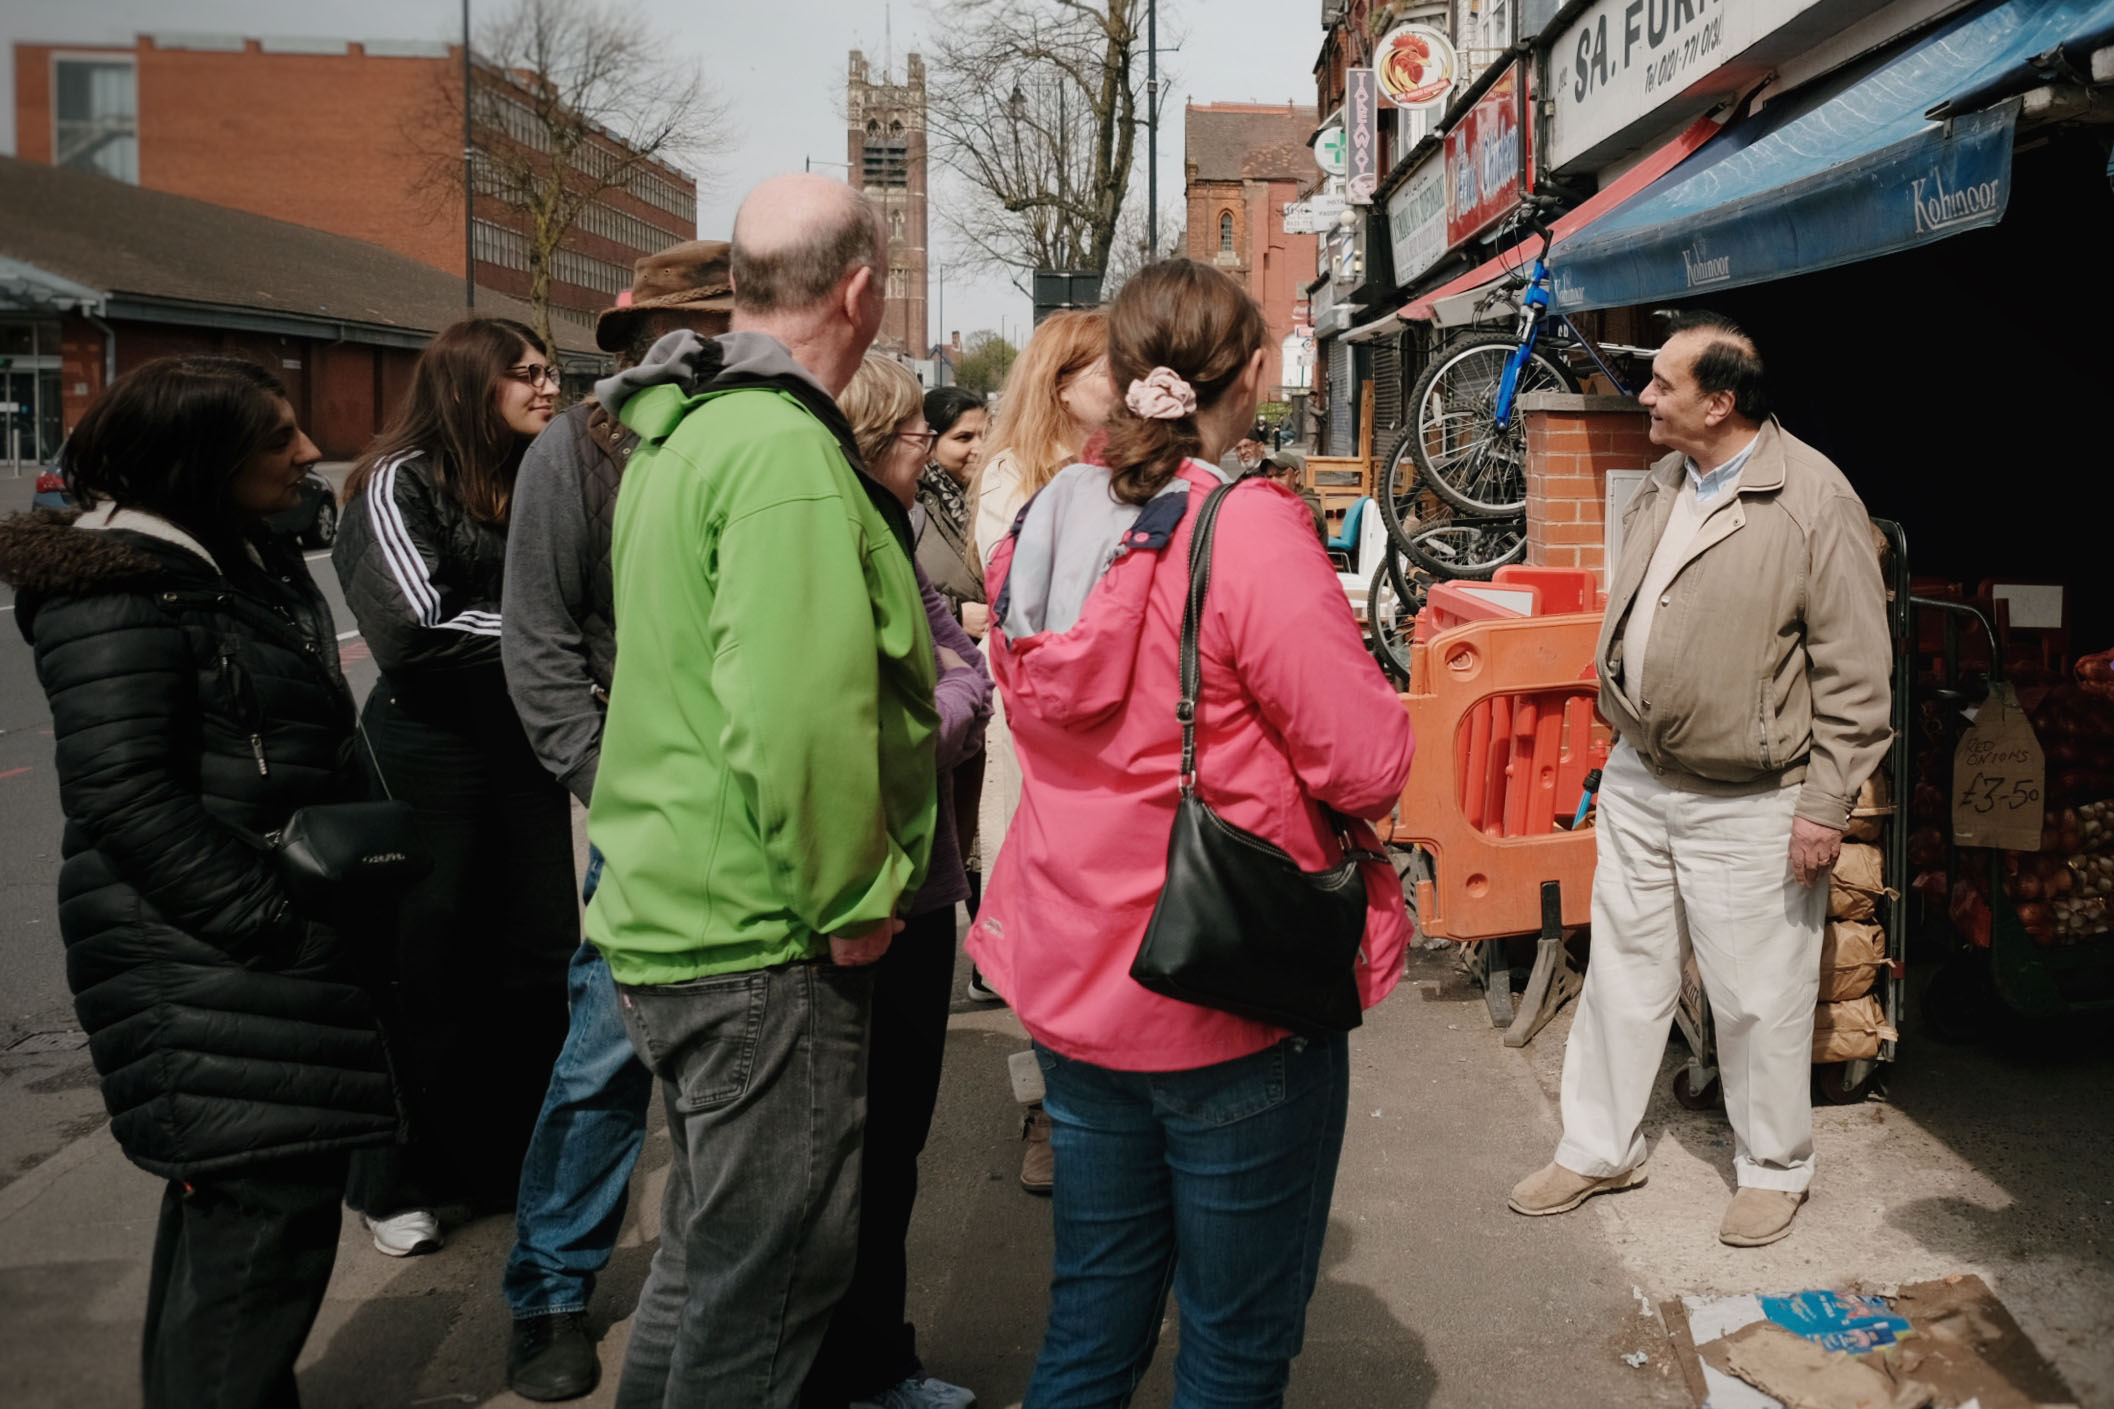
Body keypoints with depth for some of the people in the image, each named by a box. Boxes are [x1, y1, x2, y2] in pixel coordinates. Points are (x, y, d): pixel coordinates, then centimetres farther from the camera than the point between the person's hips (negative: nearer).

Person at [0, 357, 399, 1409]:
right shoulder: (117, 590, -15)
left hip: (285, 937, 10)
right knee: (265, 1208, -9)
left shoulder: (251, 560, 15)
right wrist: (264, 927, -22)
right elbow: (122, 794, -22)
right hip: (204, 966, -10)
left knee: (229, 1201, 19)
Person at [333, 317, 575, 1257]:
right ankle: (397, 1183, 23)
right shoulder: (402, 481, -8)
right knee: (425, 975, 5)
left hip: (523, 749, 6)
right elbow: (412, 630, -18)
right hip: (430, 755, -6)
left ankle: (515, 1164, 26)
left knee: (539, 964, 9)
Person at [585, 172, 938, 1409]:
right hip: (765, 942, -10)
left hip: (676, 912, 10)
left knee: (712, 1248, 24)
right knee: (769, 1281, 5)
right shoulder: (787, 449, -19)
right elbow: (798, 717, -27)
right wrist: (852, 900, -17)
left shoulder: (684, 429, 13)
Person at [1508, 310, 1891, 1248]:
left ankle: (1774, 1168, 27)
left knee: (1759, 999, 6)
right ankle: (1599, 1149, 29)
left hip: (1747, 805, -6)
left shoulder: (1814, 499, -15)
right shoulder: (1661, 484, 7)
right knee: (1621, 971, 14)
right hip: (1637, 782, 7)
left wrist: (1826, 804, -15)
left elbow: (1855, 670, -14)